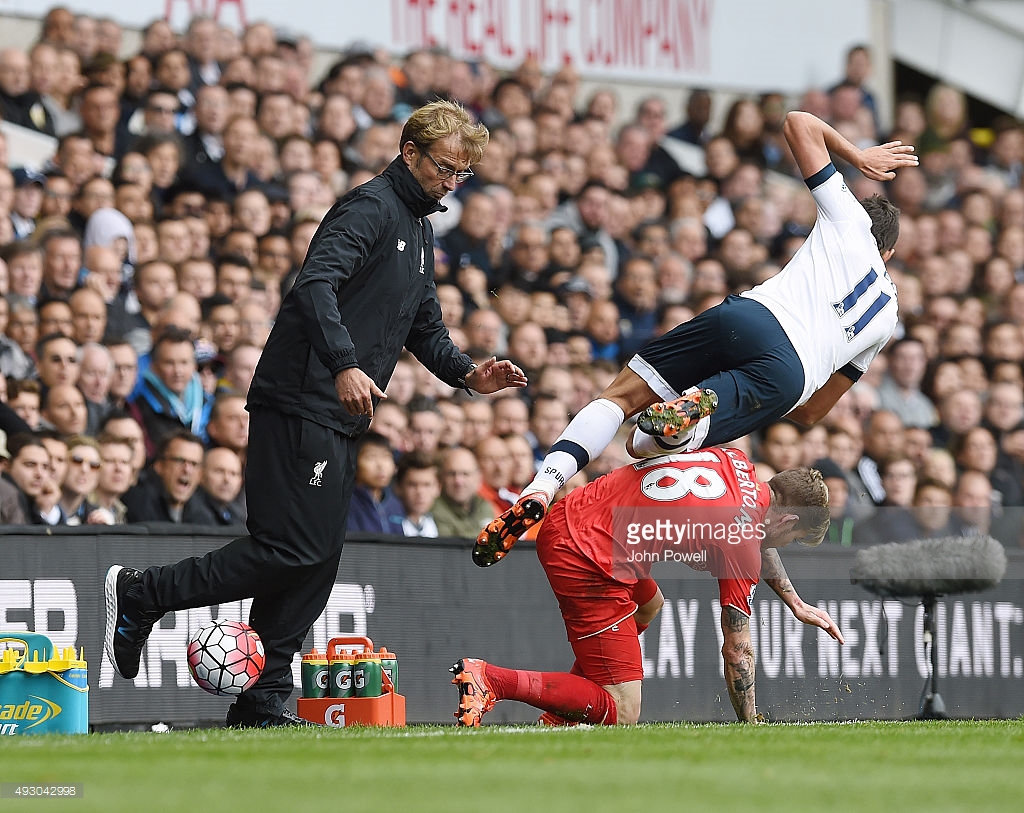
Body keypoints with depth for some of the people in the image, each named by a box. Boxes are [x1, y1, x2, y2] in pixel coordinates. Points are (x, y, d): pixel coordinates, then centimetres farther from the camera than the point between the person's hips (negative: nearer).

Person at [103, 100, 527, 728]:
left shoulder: (419, 230, 23)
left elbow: (425, 329, 28)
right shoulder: (371, 207, -9)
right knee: (294, 550, -14)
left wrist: (468, 373, 10)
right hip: (301, 404, -10)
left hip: (341, 418, 10)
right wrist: (344, 364, -36)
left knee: (320, 557, 6)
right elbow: (314, 285, -24)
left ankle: (265, 699, 8)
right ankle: (141, 595, -4)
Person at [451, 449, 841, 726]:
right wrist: (750, 728, 8)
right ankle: (490, 680, -15)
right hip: (586, 564, -10)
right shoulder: (742, 545, -11)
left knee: (648, 604, 36)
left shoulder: (735, 460, 10)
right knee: (620, 715, -3)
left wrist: (795, 603, 34)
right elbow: (737, 651, -3)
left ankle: (560, 713, 25)